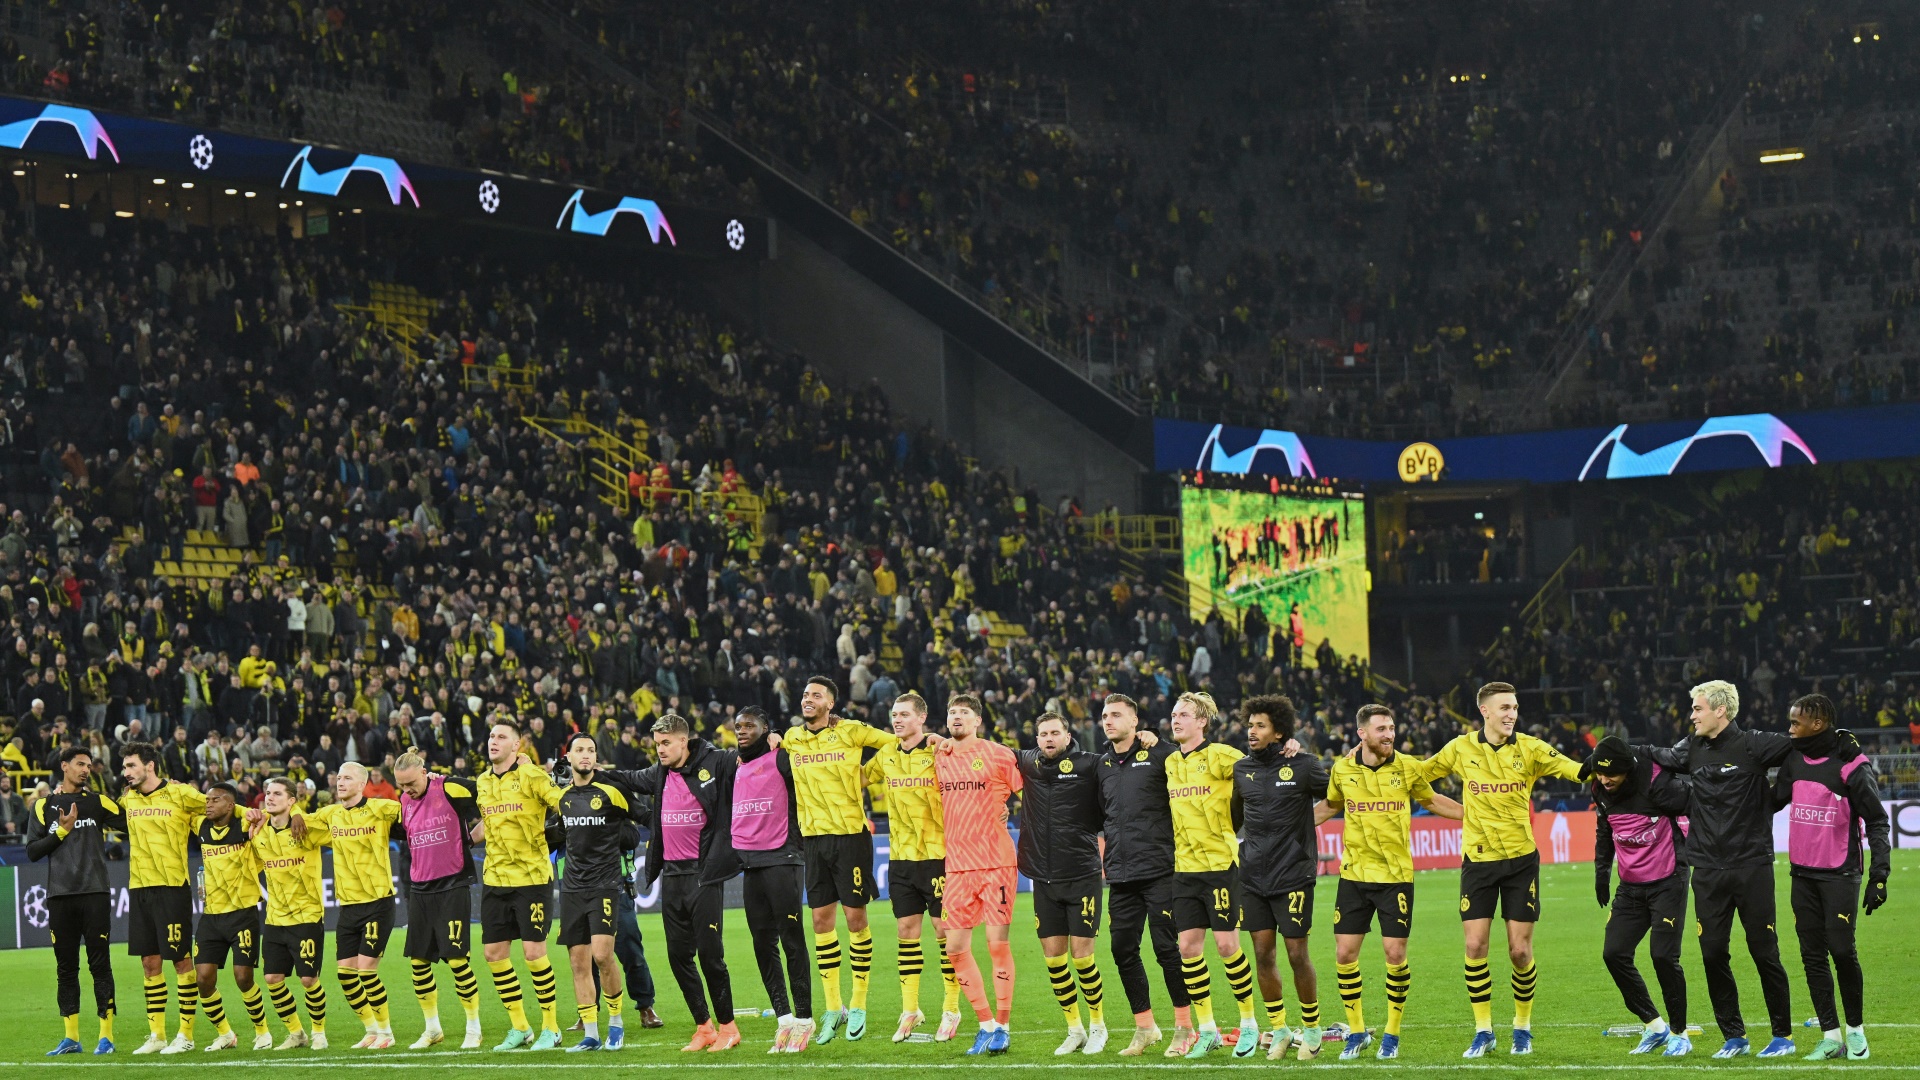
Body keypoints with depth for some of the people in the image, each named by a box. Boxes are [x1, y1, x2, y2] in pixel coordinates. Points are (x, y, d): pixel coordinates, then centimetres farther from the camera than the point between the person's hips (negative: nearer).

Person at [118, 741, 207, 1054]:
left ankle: (185, 1034, 5)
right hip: (138, 888, 6)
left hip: (172, 887, -6)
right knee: (149, 963, 8)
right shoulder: (127, 798, 10)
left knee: (181, 960, -2)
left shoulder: (179, 794, -6)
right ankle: (156, 1035, 15)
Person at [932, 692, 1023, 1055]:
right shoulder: (939, 759, 10)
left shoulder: (998, 755, -3)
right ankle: (985, 1024, 15)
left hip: (997, 864, -4)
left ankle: (1003, 1027, 6)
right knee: (956, 948, 2)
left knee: (999, 943, -5)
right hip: (957, 865, 5)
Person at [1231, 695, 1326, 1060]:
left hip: (1293, 875, -4)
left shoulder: (1303, 765, -6)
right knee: (1263, 954, 4)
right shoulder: (1241, 769, 8)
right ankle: (1278, 1029, 17)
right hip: (1253, 876, 4)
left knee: (1297, 954, -2)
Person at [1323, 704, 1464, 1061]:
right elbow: (1329, 807, 19)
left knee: (1395, 953, -4)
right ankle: (1356, 1032, 16)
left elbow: (1431, 800, 16)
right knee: (1344, 954, 0)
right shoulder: (1342, 770, 0)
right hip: (1354, 874, 1)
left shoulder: (1408, 768, -3)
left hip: (1396, 876, -1)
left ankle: (1392, 1034, 11)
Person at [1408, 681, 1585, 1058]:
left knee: (1520, 951, 0)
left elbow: (1577, 770, -10)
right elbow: (1419, 773, 13)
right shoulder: (1461, 748, 0)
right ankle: (1483, 1031, 9)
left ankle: (1523, 1027, 20)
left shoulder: (1529, 749, -3)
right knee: (1475, 946, -4)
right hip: (1478, 860, 1)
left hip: (1521, 859, -1)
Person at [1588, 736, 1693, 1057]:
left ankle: (1679, 1033, 6)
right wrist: (1601, 870, 14)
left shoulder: (1656, 783, -23)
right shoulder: (1602, 791, -1)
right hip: (1630, 886, 7)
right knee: (1614, 954, -1)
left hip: (1667, 882, -7)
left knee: (1663, 955, -13)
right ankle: (1654, 1026, 15)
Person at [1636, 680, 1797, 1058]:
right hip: (1708, 871, 5)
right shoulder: (1693, 748, 8)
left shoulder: (1752, 746, -8)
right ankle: (1734, 1036, 15)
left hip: (1751, 866, -5)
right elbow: (1664, 757, 24)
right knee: (1713, 955, 4)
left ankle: (1783, 1035, 13)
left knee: (1764, 953, 1)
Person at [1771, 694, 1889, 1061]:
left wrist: (1879, 875, -14)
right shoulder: (1794, 761, 6)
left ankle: (1855, 1029, 10)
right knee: (1812, 955, 3)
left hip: (1840, 874, -6)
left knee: (1842, 950, -9)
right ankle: (1830, 1037, 8)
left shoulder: (1851, 766, -12)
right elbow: (1773, 802, 22)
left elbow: (1877, 822, -10)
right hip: (1802, 873, 6)